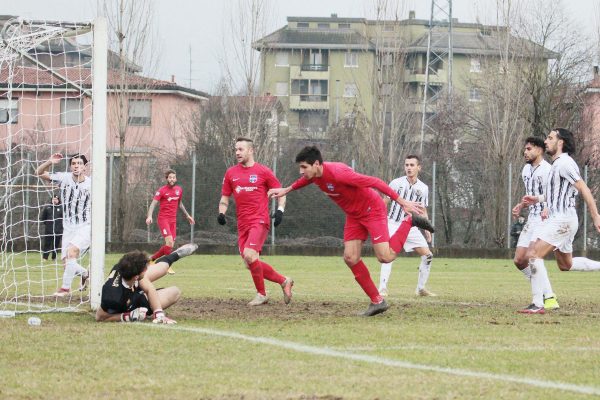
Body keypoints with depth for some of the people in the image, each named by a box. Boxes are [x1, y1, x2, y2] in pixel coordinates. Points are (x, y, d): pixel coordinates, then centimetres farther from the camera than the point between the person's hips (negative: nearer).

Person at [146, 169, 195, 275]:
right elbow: (153, 203, -14)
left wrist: (187, 215, 29)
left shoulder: (179, 190, 10)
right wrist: (149, 216, -28)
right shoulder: (162, 191, -7)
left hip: (173, 220, 6)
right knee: (169, 241, -19)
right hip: (163, 219, -6)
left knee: (170, 246, 3)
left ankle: (152, 258, 19)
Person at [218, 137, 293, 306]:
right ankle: (284, 281, 21)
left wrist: (280, 210, -11)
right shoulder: (231, 173, 12)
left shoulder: (263, 171, 0)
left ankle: (261, 294, -9)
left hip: (259, 221, -6)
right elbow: (225, 198, 18)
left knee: (249, 254, -24)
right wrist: (221, 213, 0)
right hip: (242, 224, 6)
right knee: (251, 264, 2)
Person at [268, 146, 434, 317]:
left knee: (385, 257, -15)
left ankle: (409, 221, 8)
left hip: (372, 210, -8)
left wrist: (402, 202, -26)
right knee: (350, 258, -4)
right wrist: (286, 190, 29)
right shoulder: (314, 175, -6)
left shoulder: (338, 173, -32)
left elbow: (374, 182, -29)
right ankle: (377, 302, 4)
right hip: (354, 216, 8)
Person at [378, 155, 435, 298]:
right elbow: (384, 203, 2)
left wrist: (427, 230, 6)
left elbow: (423, 211, 14)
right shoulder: (396, 183, -5)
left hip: (410, 226, 5)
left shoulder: (423, 188, 5)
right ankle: (382, 288, -26)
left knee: (427, 255, -1)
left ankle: (421, 288, 13)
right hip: (393, 223, -4)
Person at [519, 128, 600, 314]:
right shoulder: (557, 164, 17)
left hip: (562, 219, -11)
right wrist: (537, 199, 20)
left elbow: (584, 189, -17)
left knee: (534, 254, -16)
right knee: (566, 264, 19)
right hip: (557, 218, 11)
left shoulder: (564, 163, -14)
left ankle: (538, 304, -17)